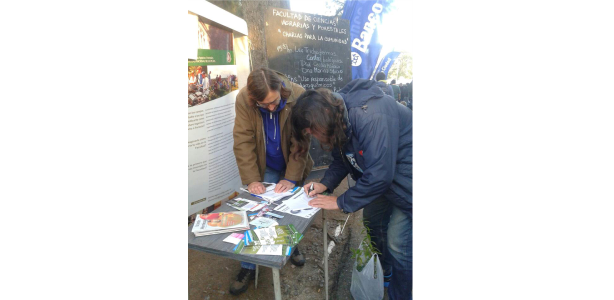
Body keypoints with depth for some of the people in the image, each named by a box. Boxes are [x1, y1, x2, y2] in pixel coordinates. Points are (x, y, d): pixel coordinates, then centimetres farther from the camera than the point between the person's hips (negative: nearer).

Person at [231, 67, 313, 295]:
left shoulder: (298, 96, -25)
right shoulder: (243, 99, -22)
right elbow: (243, 141, -19)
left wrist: (292, 177, -23)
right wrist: (252, 179, -23)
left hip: (291, 165, 1)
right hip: (265, 167, 0)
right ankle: (248, 266, 15)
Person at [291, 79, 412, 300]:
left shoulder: (370, 117, -35)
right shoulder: (339, 117, -6)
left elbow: (379, 175, -33)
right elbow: (342, 158, 7)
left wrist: (341, 203, -22)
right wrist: (325, 184, -8)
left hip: (406, 180, -8)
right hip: (385, 174, 9)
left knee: (399, 244, -4)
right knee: (373, 220, 16)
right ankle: (386, 274, 41)